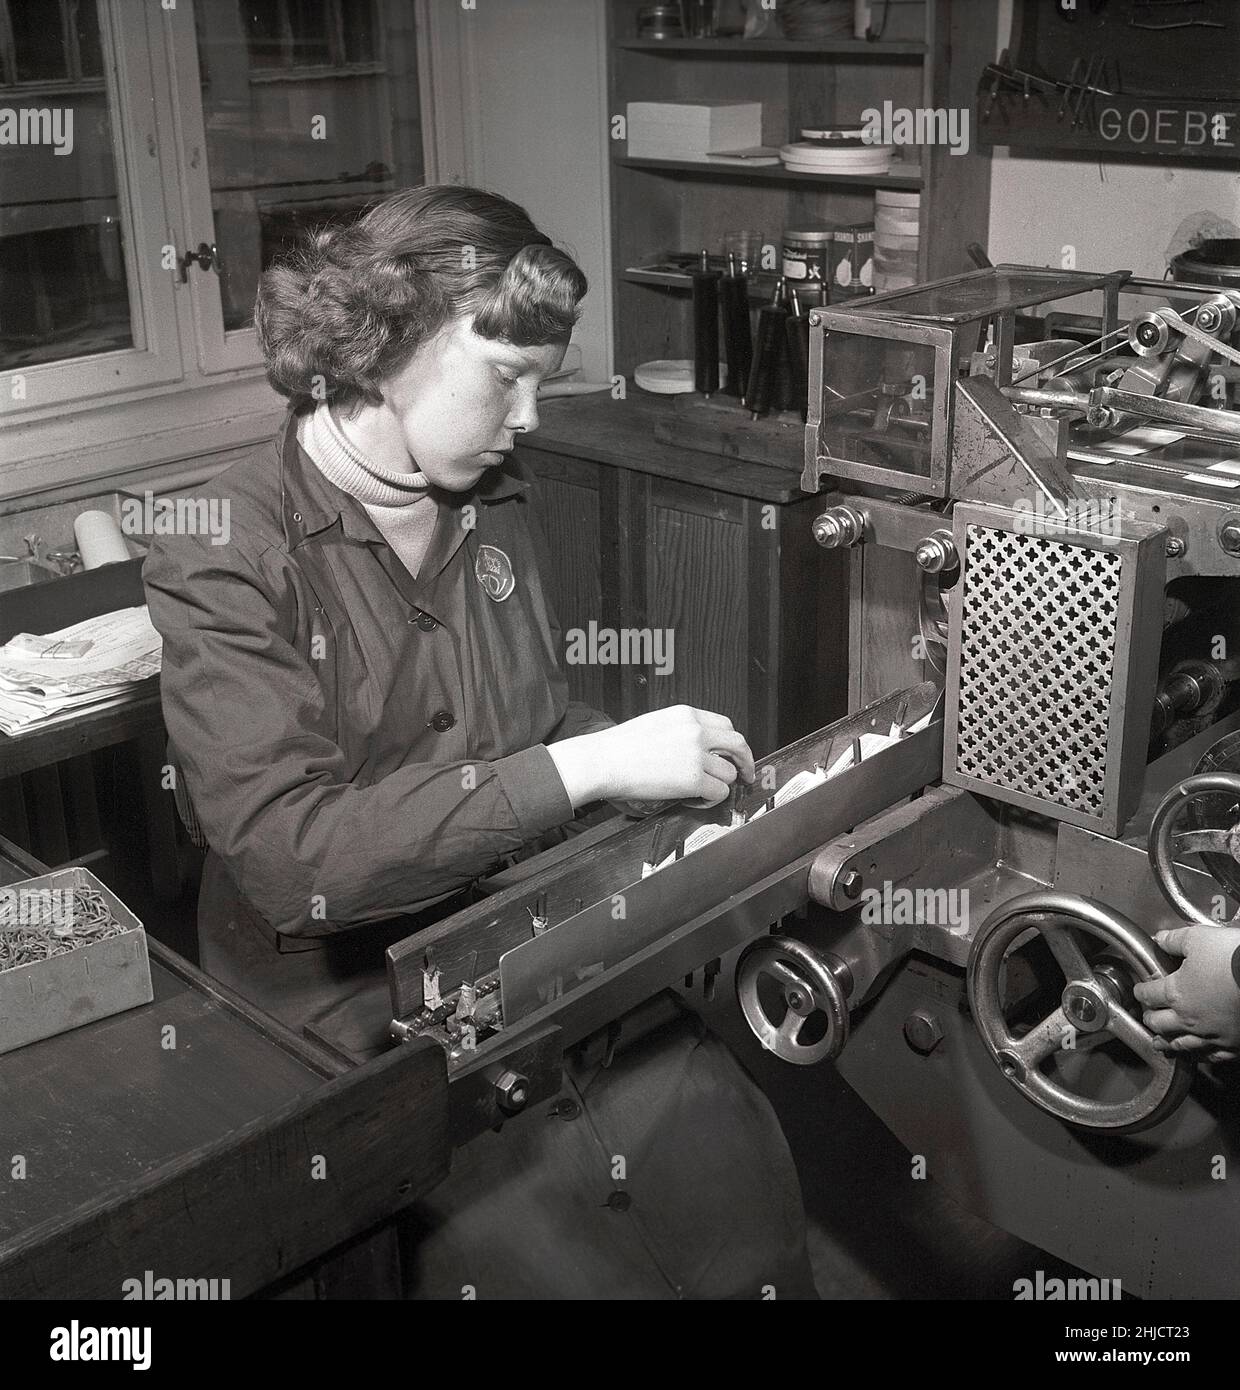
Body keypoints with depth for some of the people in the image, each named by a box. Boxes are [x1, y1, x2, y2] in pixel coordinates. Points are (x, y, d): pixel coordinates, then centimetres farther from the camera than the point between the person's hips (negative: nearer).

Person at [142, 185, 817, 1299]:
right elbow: (288, 853, -26)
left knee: (742, 1174, -10)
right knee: (572, 1264, -17)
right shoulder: (224, 551, -15)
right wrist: (585, 770, -27)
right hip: (348, 992, -5)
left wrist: (673, 768, -5)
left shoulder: (500, 506, 5)